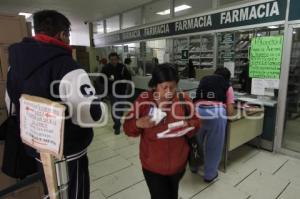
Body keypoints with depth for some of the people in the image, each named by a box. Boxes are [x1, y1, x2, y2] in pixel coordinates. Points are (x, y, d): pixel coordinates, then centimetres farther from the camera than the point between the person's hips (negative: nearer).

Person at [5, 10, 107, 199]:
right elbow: (92, 113, -32)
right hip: (67, 153, -7)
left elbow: (11, 105, 14)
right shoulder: (67, 67, -27)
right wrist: (99, 105, -11)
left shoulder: (15, 65, 2)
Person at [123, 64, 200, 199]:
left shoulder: (183, 99, -10)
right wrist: (138, 124, -28)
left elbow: (196, 123, 0)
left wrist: (186, 125, -22)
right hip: (153, 164, -2)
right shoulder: (143, 100, -13)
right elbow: (128, 128, -6)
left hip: (178, 162, 2)